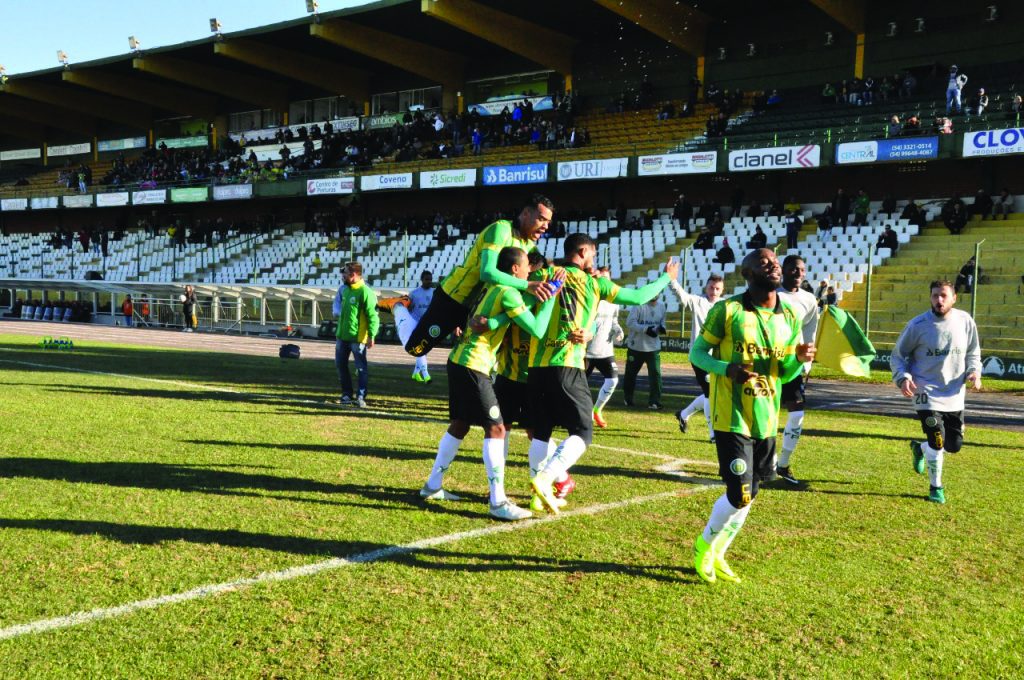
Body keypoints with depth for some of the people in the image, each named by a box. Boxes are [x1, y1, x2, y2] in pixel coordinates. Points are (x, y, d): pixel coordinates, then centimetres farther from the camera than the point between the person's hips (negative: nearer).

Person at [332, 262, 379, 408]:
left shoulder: (366, 292, -16)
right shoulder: (344, 289, 9)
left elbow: (373, 316, -19)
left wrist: (371, 336, -23)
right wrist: (337, 312, 12)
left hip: (358, 338, -9)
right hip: (342, 336, 9)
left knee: (361, 368, -1)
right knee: (341, 365, 13)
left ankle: (361, 397, 4)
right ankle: (347, 395, 24)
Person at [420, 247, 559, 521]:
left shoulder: (492, 288, 14)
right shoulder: (508, 293, -13)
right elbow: (537, 330, -17)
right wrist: (551, 296, -11)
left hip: (459, 361, 10)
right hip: (473, 366, -10)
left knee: (460, 424, 18)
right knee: (495, 428, -8)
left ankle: (433, 486, 27)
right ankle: (498, 502, -9)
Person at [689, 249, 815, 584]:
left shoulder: (790, 317, 7)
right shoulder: (727, 310, -10)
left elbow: (784, 374, 14)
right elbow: (697, 352, -4)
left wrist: (800, 359, -8)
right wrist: (728, 369, -22)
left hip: (766, 420, 6)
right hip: (732, 418, -6)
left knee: (747, 496, 13)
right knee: (739, 496, -10)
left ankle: (717, 554, 32)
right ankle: (704, 545, 17)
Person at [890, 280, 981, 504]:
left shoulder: (965, 321, -2)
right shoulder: (918, 325, -11)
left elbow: (973, 353, 13)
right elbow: (898, 355, -1)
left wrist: (974, 372, -7)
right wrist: (903, 378, -18)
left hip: (954, 395, 4)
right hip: (927, 394, -4)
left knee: (954, 445, 8)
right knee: (937, 442, -12)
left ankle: (920, 448, 40)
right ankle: (935, 487, 11)